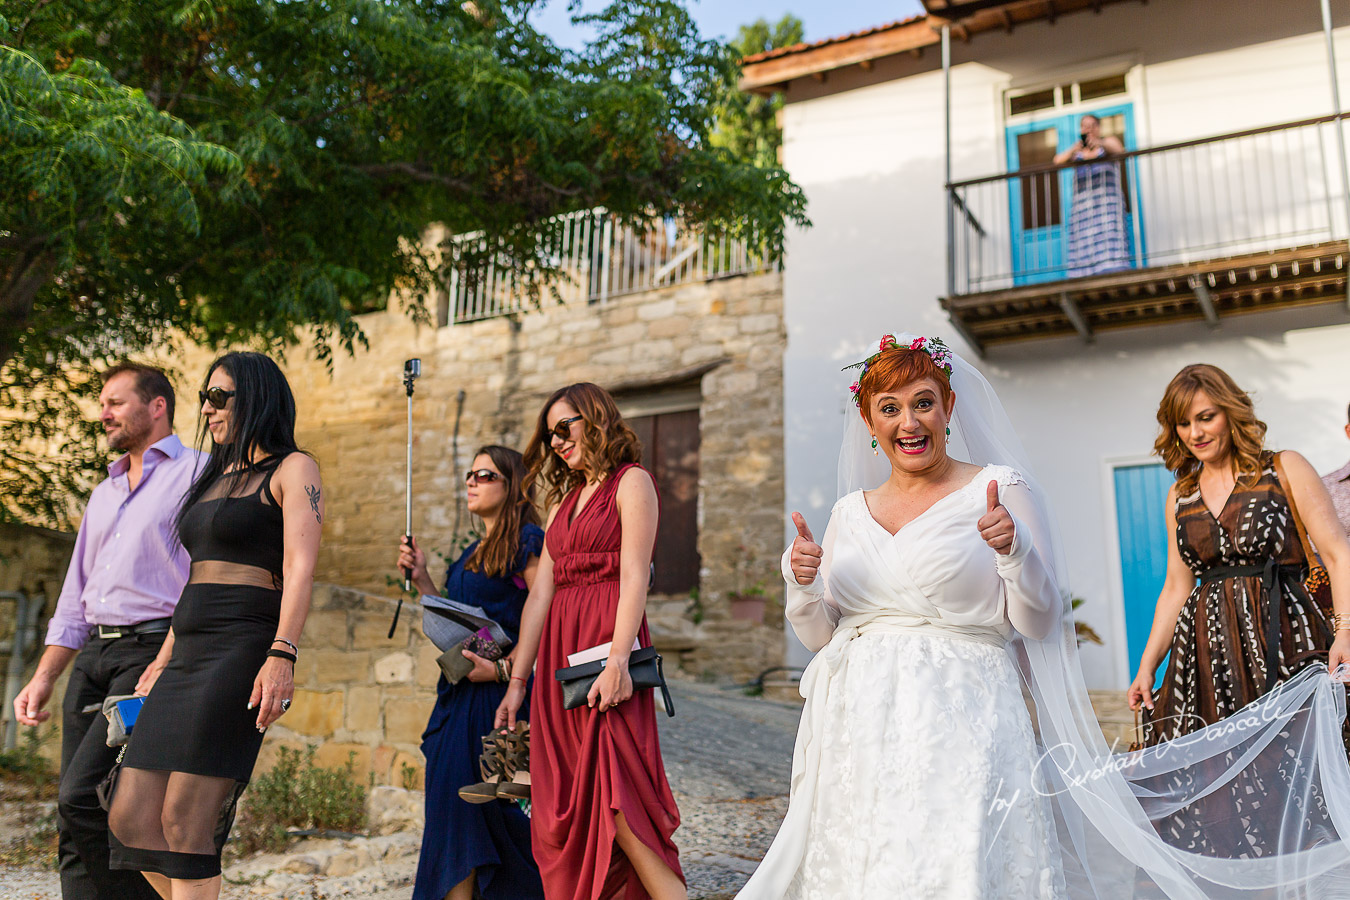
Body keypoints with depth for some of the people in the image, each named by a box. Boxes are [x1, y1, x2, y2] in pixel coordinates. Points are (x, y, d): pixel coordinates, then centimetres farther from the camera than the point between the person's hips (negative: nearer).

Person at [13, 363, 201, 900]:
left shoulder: (198, 473, 0)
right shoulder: (104, 494, 25)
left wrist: (165, 665, -19)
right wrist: (43, 679, 15)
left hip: (155, 653, -8)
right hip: (93, 656, 8)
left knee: (83, 795, -18)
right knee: (74, 824, 3)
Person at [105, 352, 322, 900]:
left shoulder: (292, 469, 0)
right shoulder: (215, 478, 24)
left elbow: (299, 568, -12)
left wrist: (282, 655, -24)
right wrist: (163, 663, 21)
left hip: (241, 650, -8)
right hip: (188, 655, 8)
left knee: (184, 823, -10)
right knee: (130, 820, 2)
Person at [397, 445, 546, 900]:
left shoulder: (527, 541, -7)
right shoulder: (473, 553, 20)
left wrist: (502, 668, -21)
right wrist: (420, 577, 11)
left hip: (497, 694, -8)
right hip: (461, 692, 8)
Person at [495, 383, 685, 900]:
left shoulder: (631, 481, 1)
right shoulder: (565, 499, 22)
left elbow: (634, 577, -10)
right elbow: (541, 592, 17)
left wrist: (618, 658, -22)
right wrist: (517, 682, 13)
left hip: (607, 642, -7)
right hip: (559, 653, 7)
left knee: (610, 792, -15)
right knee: (565, 801, 5)